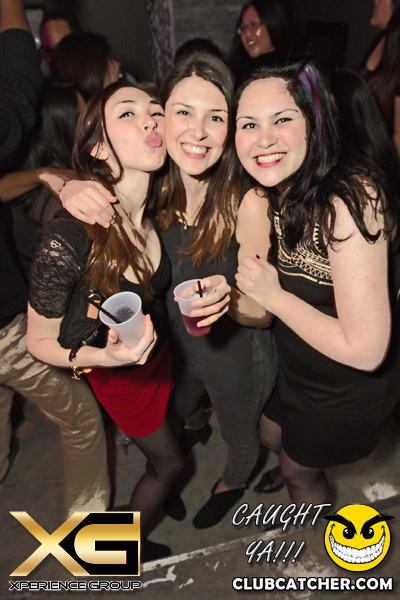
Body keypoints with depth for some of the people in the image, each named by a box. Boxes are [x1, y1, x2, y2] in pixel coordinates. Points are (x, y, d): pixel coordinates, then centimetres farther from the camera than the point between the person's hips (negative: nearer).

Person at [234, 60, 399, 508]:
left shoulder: (348, 201, -34)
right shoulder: (276, 192, -9)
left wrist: (274, 296, -27)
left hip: (348, 390, -7)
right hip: (295, 367, 7)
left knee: (301, 470, 21)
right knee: (269, 437, 32)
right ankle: (288, 470, 68)